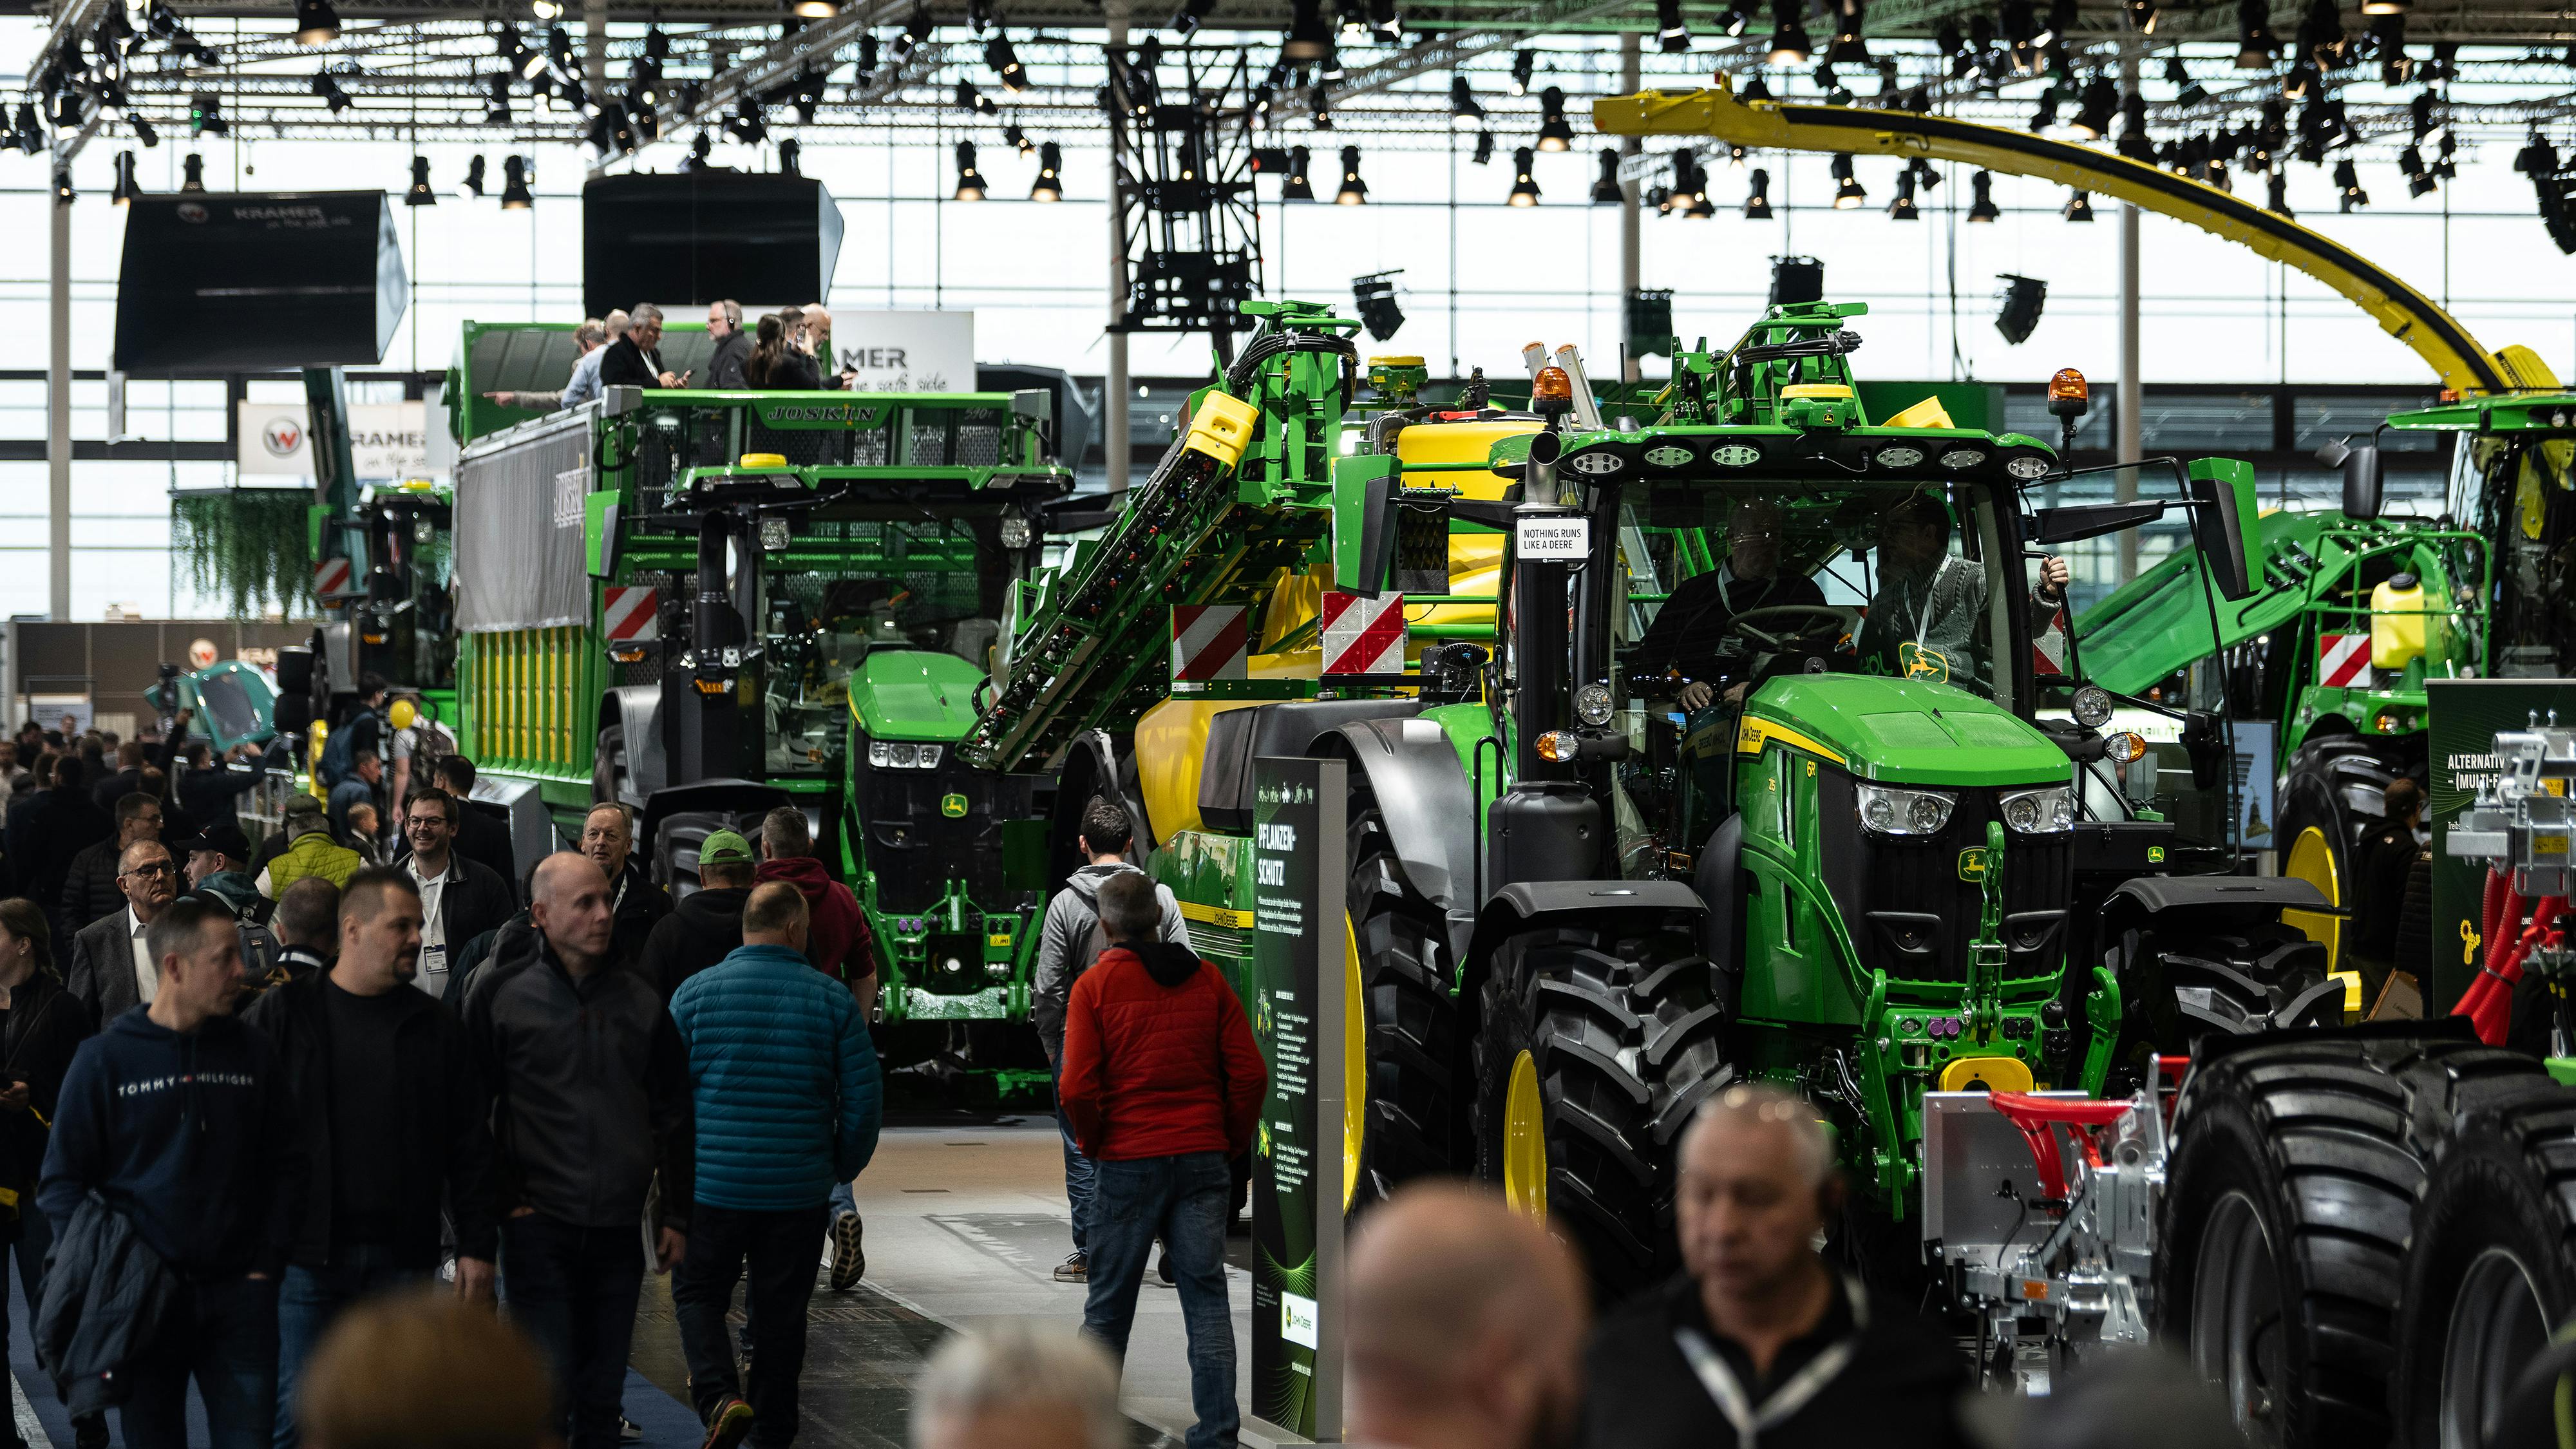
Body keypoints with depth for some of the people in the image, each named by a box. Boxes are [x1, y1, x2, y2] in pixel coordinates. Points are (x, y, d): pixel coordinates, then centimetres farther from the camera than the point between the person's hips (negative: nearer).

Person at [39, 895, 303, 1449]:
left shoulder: (251, 1052, 7)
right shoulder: (106, 1059, -2)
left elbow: (285, 1165, 12)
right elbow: (63, 1181, 1)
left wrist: (267, 1262, 2)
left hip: (238, 1293, 2)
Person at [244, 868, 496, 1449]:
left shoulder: (436, 1027, 9)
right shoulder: (281, 1015, 1)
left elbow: (470, 1146, 11)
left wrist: (477, 1245, 5)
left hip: (402, 1259, 2)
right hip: (306, 1254, -2)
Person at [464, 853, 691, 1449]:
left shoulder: (641, 1002, 9)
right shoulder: (502, 992, -2)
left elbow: (673, 1117, 15)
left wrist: (675, 1215, 11)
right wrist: (504, 1198, -5)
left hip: (618, 1228, 4)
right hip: (539, 1224, -4)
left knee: (601, 1398, 9)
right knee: (548, 1388, -9)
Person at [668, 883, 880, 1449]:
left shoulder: (694, 993, -2)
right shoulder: (833, 1000, -2)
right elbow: (864, 1099, -2)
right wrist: (842, 1169, 13)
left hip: (712, 1184, -1)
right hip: (800, 1190, 1)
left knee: (697, 1294, 12)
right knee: (781, 1311, 12)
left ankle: (720, 1397, -11)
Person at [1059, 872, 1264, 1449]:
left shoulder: (1094, 986, -4)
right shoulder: (1206, 979, 4)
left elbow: (1077, 1089, -12)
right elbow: (1250, 1073, -1)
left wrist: (1093, 1142, 4)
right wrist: (1232, 1140, 10)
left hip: (1127, 1162, -2)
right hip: (1204, 1159, 2)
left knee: (1110, 1302, 9)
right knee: (1207, 1295, 4)